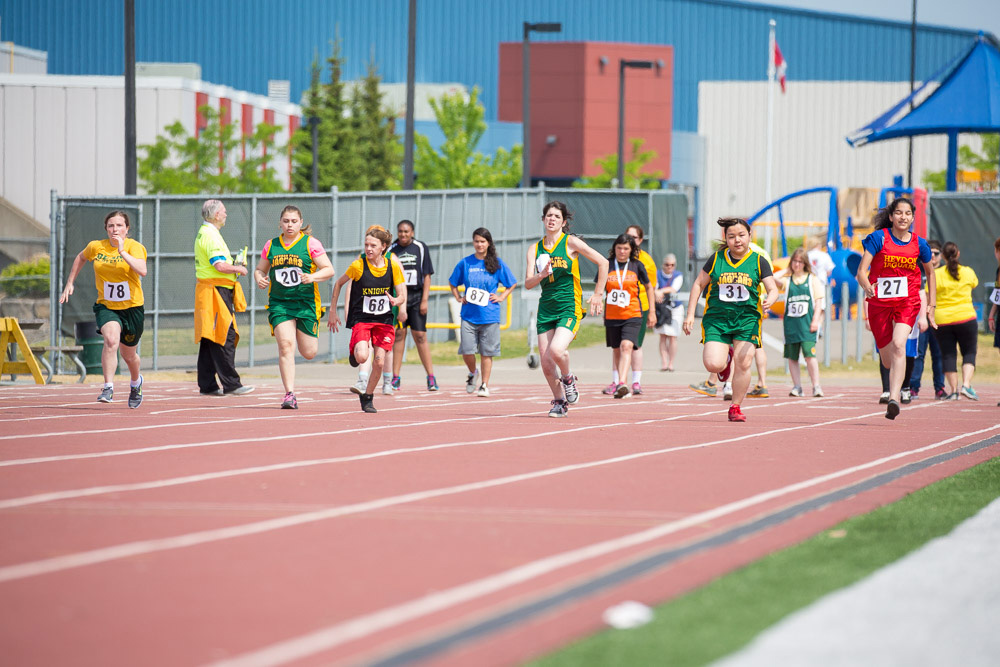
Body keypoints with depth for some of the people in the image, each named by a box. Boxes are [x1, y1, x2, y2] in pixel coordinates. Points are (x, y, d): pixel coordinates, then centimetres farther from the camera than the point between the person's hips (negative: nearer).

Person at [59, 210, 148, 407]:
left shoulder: (135, 247, -13)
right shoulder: (96, 247, -3)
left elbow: (142, 271, -31)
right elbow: (81, 258, 20)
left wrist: (122, 252, -35)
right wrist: (69, 283, 18)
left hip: (132, 307, -1)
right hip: (106, 307, 1)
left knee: (129, 354, 15)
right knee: (111, 340, -30)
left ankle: (136, 382, 48)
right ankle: (108, 388, -29)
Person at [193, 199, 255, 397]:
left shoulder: (203, 233, 20)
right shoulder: (211, 235, -14)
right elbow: (220, 265, -24)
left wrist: (234, 264, 15)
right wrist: (238, 269, -8)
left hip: (207, 290, 11)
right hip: (217, 292, -11)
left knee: (209, 340, 10)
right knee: (225, 337, -10)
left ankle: (207, 385, 10)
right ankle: (230, 383, -12)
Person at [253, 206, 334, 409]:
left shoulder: (310, 243, -1)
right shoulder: (271, 245, 8)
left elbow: (329, 270, -3)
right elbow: (260, 269, 20)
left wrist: (312, 277, -22)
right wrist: (259, 279, -4)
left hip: (306, 303, -1)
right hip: (279, 303, 1)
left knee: (308, 352, 3)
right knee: (285, 345, -15)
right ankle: (289, 395, -14)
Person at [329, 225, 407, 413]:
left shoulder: (393, 265, -6)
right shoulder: (358, 265, -12)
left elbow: (402, 295, -2)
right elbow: (339, 283, 4)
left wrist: (397, 301, -27)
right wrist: (333, 311, 4)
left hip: (384, 320, 2)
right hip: (361, 318, -2)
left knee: (379, 362, -4)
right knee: (362, 357, -24)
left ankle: (367, 397, 19)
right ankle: (353, 350, 14)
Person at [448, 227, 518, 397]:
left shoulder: (497, 264, 2)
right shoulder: (465, 263, 4)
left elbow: (511, 284, 13)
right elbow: (452, 283, 18)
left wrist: (501, 297, 2)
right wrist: (458, 298, 6)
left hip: (489, 315, -1)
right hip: (469, 315, 1)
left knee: (486, 352, 1)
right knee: (467, 351, -6)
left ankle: (484, 385, 10)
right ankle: (473, 373, 24)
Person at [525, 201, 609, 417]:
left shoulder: (571, 243, -3)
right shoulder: (535, 249, 8)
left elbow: (603, 263, -2)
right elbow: (528, 284, 1)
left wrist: (598, 294, -3)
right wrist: (541, 275, -20)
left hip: (569, 308, -4)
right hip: (546, 308, 4)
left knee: (556, 350, -27)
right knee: (546, 364, 1)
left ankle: (568, 379, 5)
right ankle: (559, 402, 22)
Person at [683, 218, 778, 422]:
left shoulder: (758, 261, 2)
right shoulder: (716, 259, 3)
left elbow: (773, 289, -1)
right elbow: (698, 284, 11)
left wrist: (769, 301, -25)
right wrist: (690, 314, 5)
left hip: (747, 319, 0)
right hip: (717, 318, 0)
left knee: (743, 364, -10)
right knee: (713, 365, -15)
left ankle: (735, 407, 9)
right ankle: (725, 358, 24)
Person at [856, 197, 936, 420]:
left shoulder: (919, 244, 3)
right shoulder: (879, 238, -5)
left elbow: (930, 273, 19)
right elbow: (861, 270, -11)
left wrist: (932, 305, 16)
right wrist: (866, 285, -33)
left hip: (908, 301, 0)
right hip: (879, 301, 0)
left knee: (898, 345, -26)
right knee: (887, 360, 8)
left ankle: (894, 398, -34)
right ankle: (896, 382, 45)